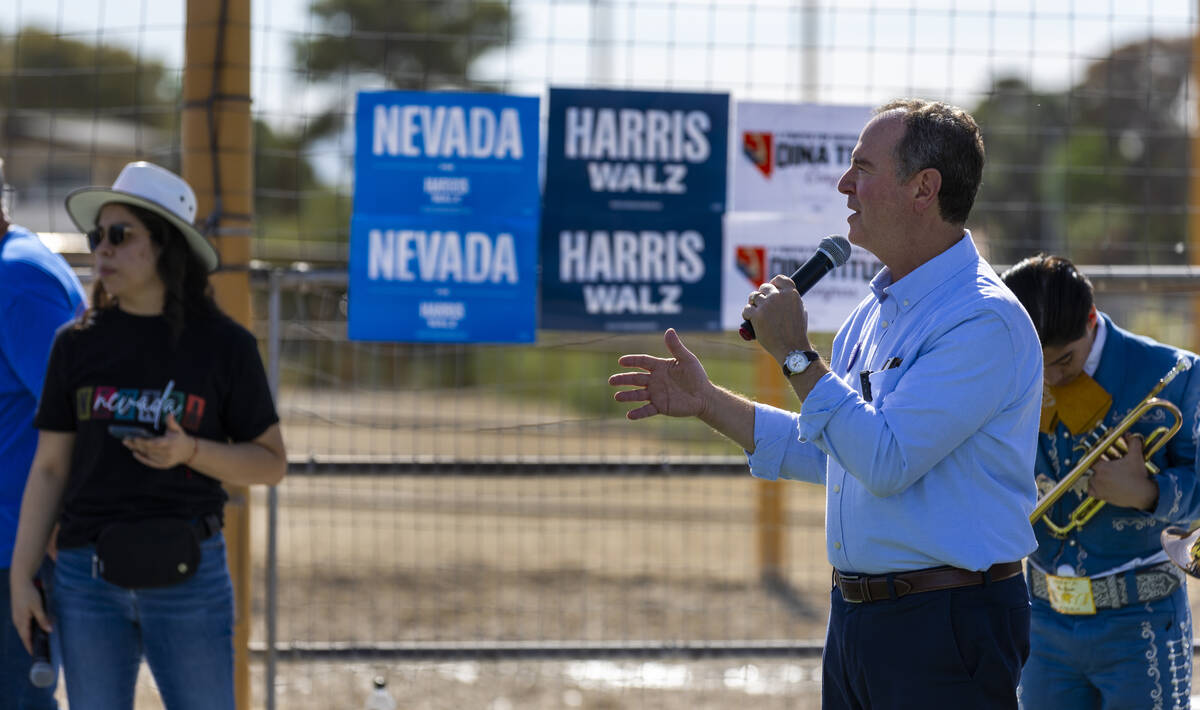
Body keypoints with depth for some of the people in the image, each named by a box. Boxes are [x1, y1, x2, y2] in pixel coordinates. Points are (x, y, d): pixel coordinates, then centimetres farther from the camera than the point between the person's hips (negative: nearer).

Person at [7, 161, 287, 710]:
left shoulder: (224, 345, 0)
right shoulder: (78, 345, 5)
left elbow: (270, 464, 3)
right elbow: (49, 468, 8)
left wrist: (190, 452, -15)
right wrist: (21, 578, 2)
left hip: (187, 576, -2)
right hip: (88, 577, 2)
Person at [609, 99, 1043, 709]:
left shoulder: (986, 321, -17)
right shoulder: (876, 312, 14)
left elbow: (885, 461, -23)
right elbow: (824, 451, 24)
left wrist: (794, 354, -17)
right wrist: (706, 402, 20)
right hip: (854, 614, 9)